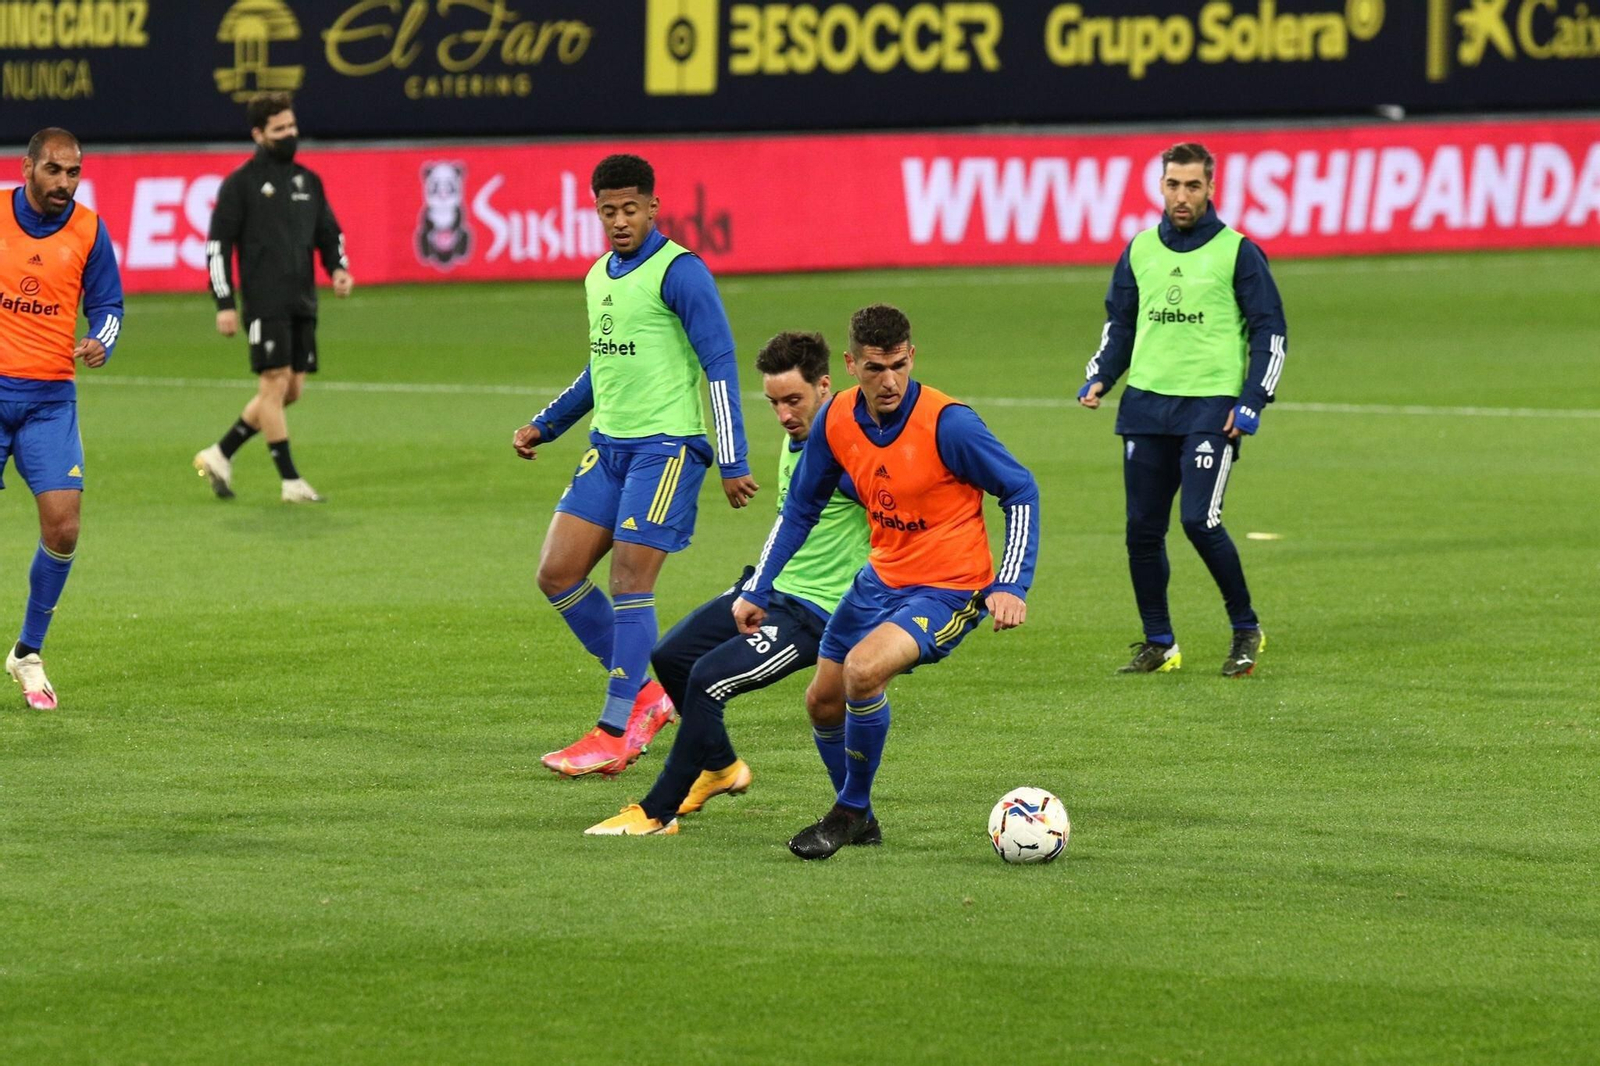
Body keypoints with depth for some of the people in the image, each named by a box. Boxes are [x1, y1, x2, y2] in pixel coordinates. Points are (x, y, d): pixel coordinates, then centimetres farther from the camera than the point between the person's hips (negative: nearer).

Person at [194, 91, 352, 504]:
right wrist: (224, 304, -10)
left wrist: (338, 269, 0)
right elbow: (217, 245, -4)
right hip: (265, 303, -6)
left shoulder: (308, 181, 15)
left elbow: (329, 233, 21)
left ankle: (220, 455, 18)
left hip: (303, 303, 6)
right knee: (275, 385, -9)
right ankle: (291, 481, -6)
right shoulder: (240, 184, -3)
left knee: (291, 389, 5)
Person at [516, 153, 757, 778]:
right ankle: (643, 692, 16)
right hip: (608, 445, 8)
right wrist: (543, 427, 26)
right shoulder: (599, 277, 14)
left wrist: (731, 462, -16)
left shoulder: (678, 272, -11)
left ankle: (616, 733, -3)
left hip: (667, 446, -8)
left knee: (630, 584, -9)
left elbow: (720, 366, -13)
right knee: (558, 574, 2)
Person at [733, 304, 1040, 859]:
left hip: (949, 590, -7)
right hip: (882, 578, 7)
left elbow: (1020, 491, -13)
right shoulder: (837, 420, -6)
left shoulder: (946, 423, -23)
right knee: (823, 702, 12)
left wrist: (1010, 587, -21)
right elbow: (800, 507, 9)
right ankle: (858, 820, 37)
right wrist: (757, 590, 7)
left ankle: (851, 810, -7)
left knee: (863, 669, -28)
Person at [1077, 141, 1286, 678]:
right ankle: (1159, 644, 16)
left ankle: (1247, 630, 3)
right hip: (1146, 405, 5)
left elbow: (1270, 332, 1)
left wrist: (1252, 401, -8)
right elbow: (1119, 325, 22)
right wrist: (1099, 379, 6)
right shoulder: (1139, 251, 11)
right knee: (1142, 528, 3)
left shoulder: (1237, 252, -1)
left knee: (1200, 520, -15)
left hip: (1211, 406, -5)